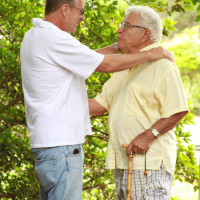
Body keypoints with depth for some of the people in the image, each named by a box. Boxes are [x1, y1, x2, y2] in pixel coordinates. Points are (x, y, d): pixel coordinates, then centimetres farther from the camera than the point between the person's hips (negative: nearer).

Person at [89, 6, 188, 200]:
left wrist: (148, 135, -22)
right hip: (124, 161, 9)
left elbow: (178, 110, -15)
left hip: (149, 160, -9)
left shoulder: (161, 65, -9)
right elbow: (101, 103, 20)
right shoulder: (123, 69, 21)